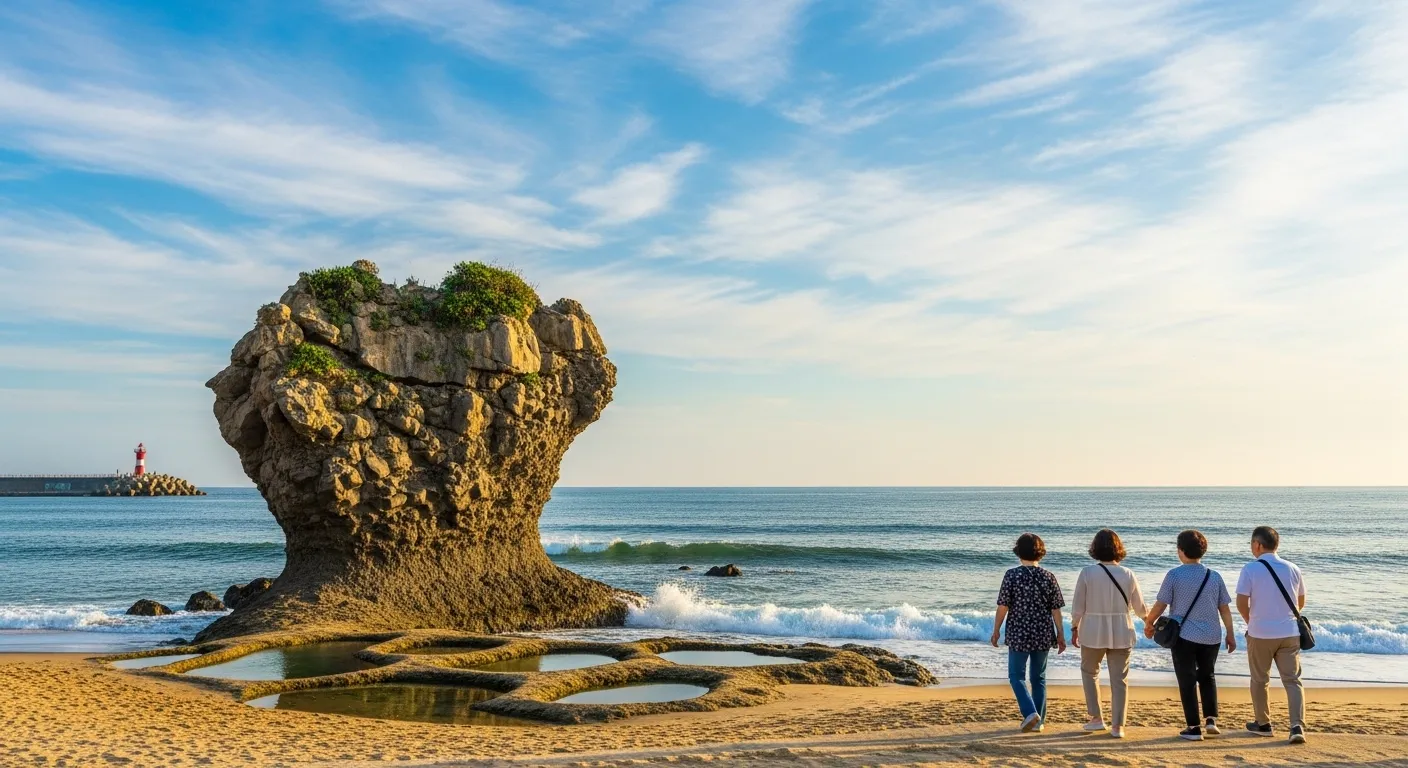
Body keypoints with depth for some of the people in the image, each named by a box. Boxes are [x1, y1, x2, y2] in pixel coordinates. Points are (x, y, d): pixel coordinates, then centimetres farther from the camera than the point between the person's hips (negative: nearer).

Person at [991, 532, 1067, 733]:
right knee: (1039, 677, 15)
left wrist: (996, 631, 2)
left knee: (1017, 676, 8)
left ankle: (1030, 713, -12)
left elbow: (1003, 607, -9)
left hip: (1018, 634, -3)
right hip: (1043, 635, 3)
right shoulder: (1048, 577, -2)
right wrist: (1060, 635, 9)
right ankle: (1038, 721, 19)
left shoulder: (1012, 575, -10)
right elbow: (1056, 610, 0)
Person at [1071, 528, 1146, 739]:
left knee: (1089, 672, 20)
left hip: (1093, 633, -1)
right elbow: (1140, 607, 6)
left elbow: (1078, 606, -6)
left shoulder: (1087, 573, -10)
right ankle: (1117, 726, 12)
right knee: (1119, 679, 10)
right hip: (1121, 634, 1)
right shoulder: (1127, 575, -5)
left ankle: (1096, 718, 19)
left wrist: (1074, 628, 9)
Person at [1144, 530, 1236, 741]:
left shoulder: (1174, 575, -10)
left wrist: (1148, 623, 8)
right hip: (1211, 636, 4)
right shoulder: (1214, 576, 1)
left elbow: (1161, 605, -8)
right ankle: (1211, 720, 15)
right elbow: (1224, 608, 5)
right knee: (1207, 677, 22)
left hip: (1183, 636, -4)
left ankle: (1194, 728, 5)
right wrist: (1230, 634, 16)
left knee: (1187, 681, 4)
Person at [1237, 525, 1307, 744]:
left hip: (1260, 634, -3)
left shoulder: (1250, 569, -10)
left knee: (1260, 680, 13)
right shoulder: (1292, 569, 2)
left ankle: (1263, 724, 25)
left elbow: (1241, 603, -11)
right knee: (1292, 680, 5)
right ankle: (1297, 726, -8)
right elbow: (1301, 602, 13)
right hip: (1289, 633, 3)